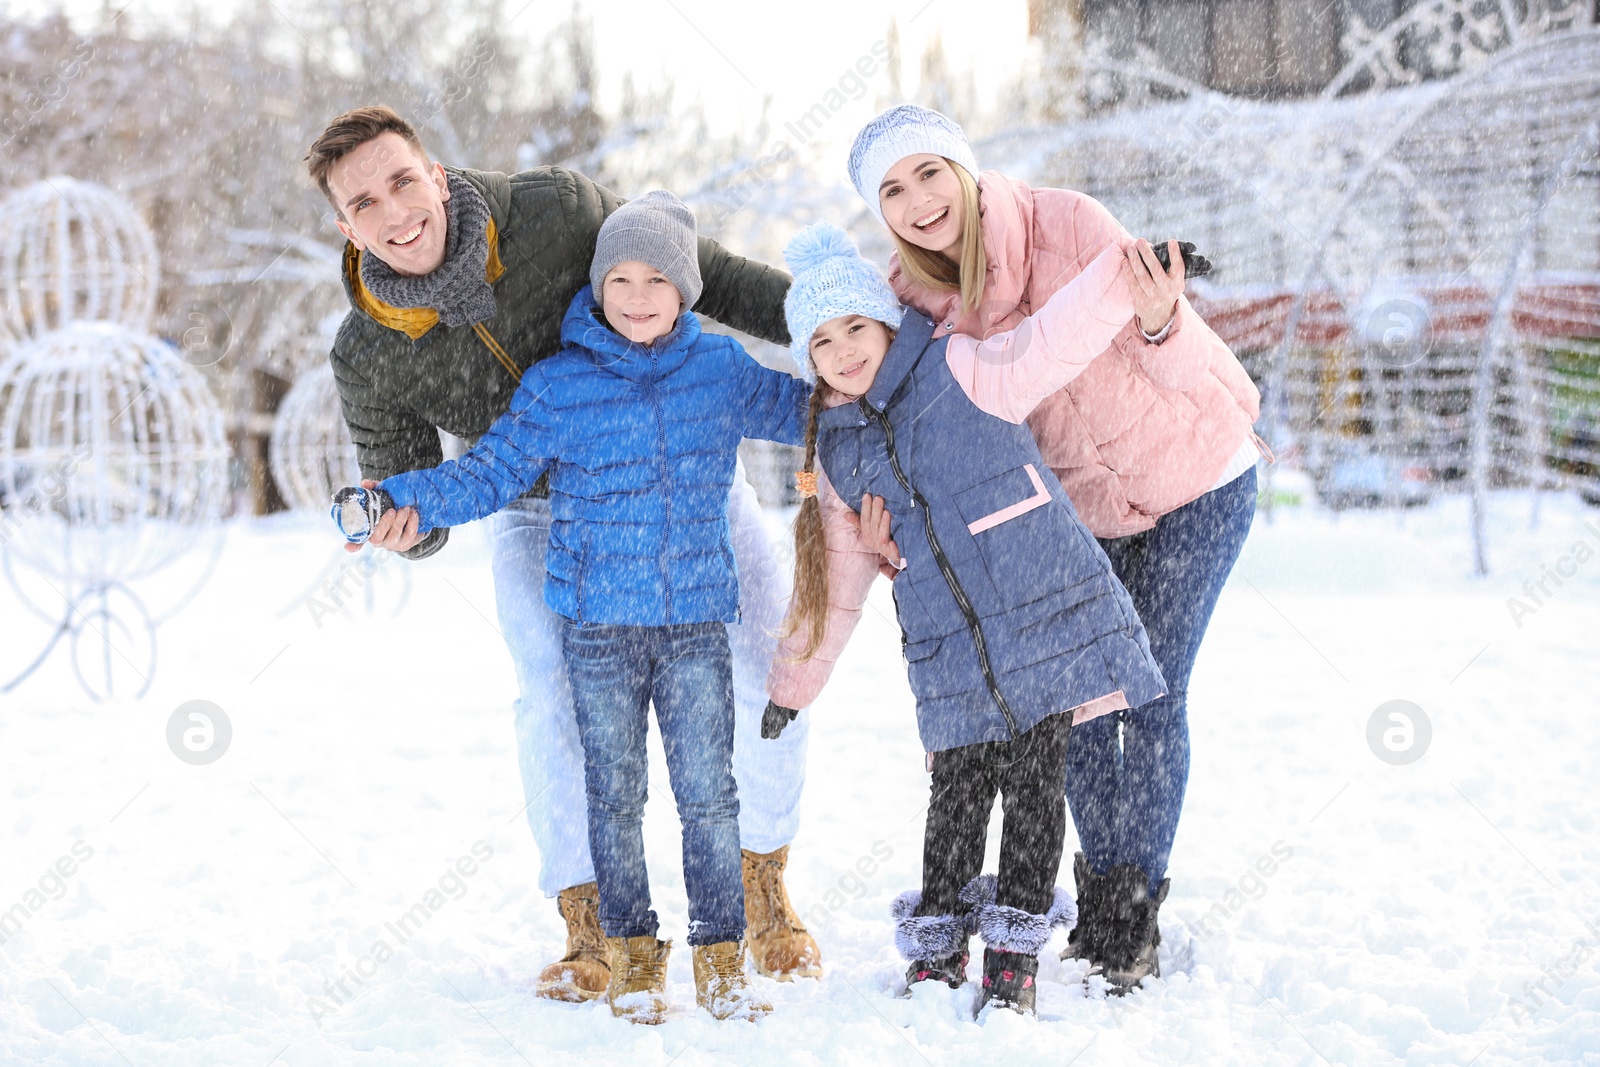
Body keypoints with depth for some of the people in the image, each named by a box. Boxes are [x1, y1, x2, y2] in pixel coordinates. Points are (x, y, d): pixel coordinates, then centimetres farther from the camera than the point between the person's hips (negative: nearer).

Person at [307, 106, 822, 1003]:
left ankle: (765, 888, 15)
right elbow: (422, 513, -8)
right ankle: (592, 933, -5)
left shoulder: (558, 210, -25)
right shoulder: (368, 359, -19)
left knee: (767, 674, -6)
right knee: (556, 696, -20)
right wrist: (403, 523, -33)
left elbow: (710, 275, -13)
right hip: (543, 511, 0)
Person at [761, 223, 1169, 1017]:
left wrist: (1132, 269, -30)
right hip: (951, 656, 4)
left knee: (1031, 786, 0)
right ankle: (935, 955, 15)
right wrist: (793, 683, 21)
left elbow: (1055, 339, -15)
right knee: (957, 796, 3)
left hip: (1042, 616, -3)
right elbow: (836, 579, 18)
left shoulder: (959, 372, -3)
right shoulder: (838, 450, 11)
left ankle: (1014, 957, 9)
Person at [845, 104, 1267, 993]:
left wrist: (1160, 319, -50)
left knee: (1149, 698, -6)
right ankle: (1101, 904, 20)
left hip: (1196, 482, -4)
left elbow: (1184, 362, -27)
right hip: (1084, 509, 4)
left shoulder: (1068, 225, -28)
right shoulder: (913, 298, -14)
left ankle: (1136, 922, 7)